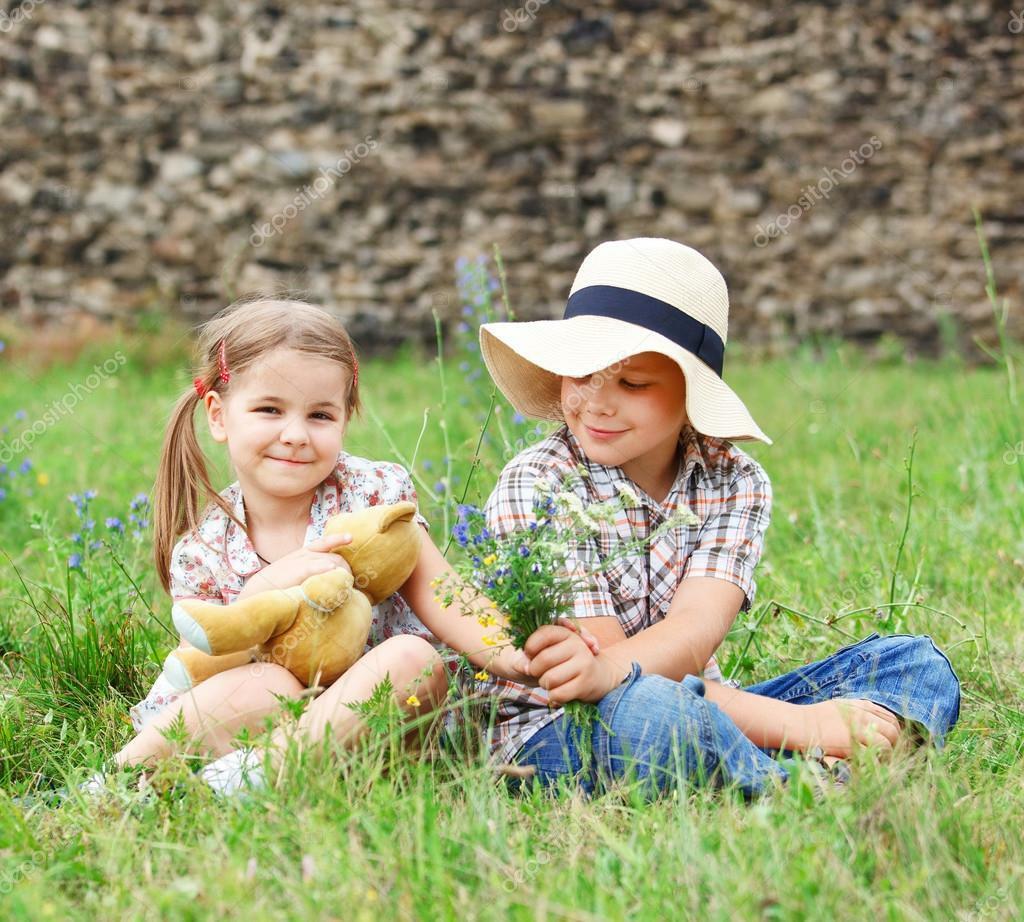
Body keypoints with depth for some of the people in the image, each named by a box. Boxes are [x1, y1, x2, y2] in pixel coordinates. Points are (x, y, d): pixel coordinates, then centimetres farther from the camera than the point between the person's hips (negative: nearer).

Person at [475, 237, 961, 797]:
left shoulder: (736, 483, 1)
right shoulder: (534, 487, -11)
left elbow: (698, 626, -16)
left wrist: (605, 670, -41)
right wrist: (799, 724, -28)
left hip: (698, 717, 5)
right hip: (552, 733, -5)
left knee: (916, 663, -6)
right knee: (643, 711, -41)